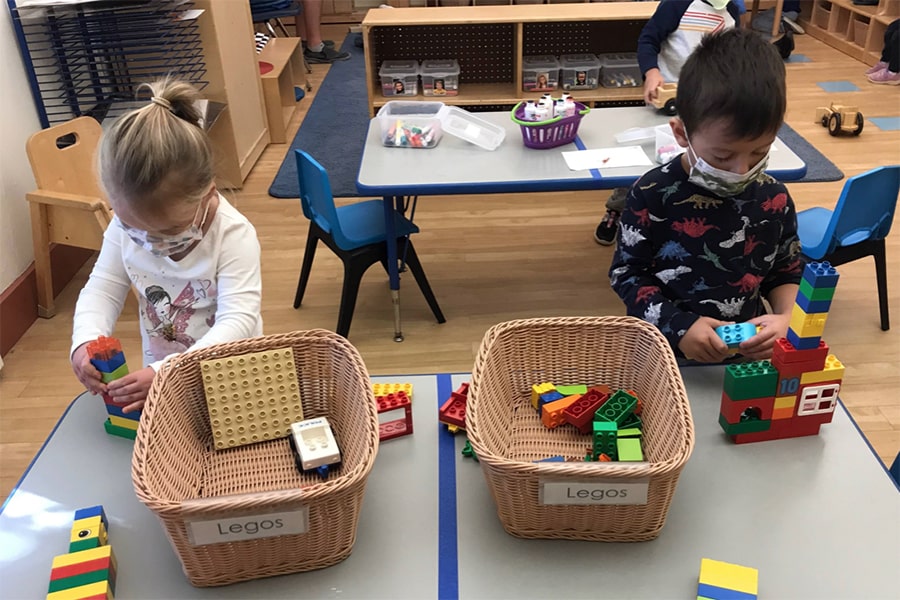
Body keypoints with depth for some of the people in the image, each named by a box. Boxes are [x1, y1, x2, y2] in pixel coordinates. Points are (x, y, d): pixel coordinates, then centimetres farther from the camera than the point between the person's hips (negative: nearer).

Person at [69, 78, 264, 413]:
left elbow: (239, 321, -28)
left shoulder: (233, 235, -23)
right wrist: (86, 341, -20)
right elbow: (102, 289, 1)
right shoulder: (125, 226, -8)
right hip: (158, 370, 4)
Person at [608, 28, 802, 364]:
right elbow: (626, 272, -6)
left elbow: (787, 271, 10)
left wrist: (786, 318, -9)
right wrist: (678, 326, -17)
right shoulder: (652, 195, -13)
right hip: (663, 349, -2)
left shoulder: (773, 199, -3)